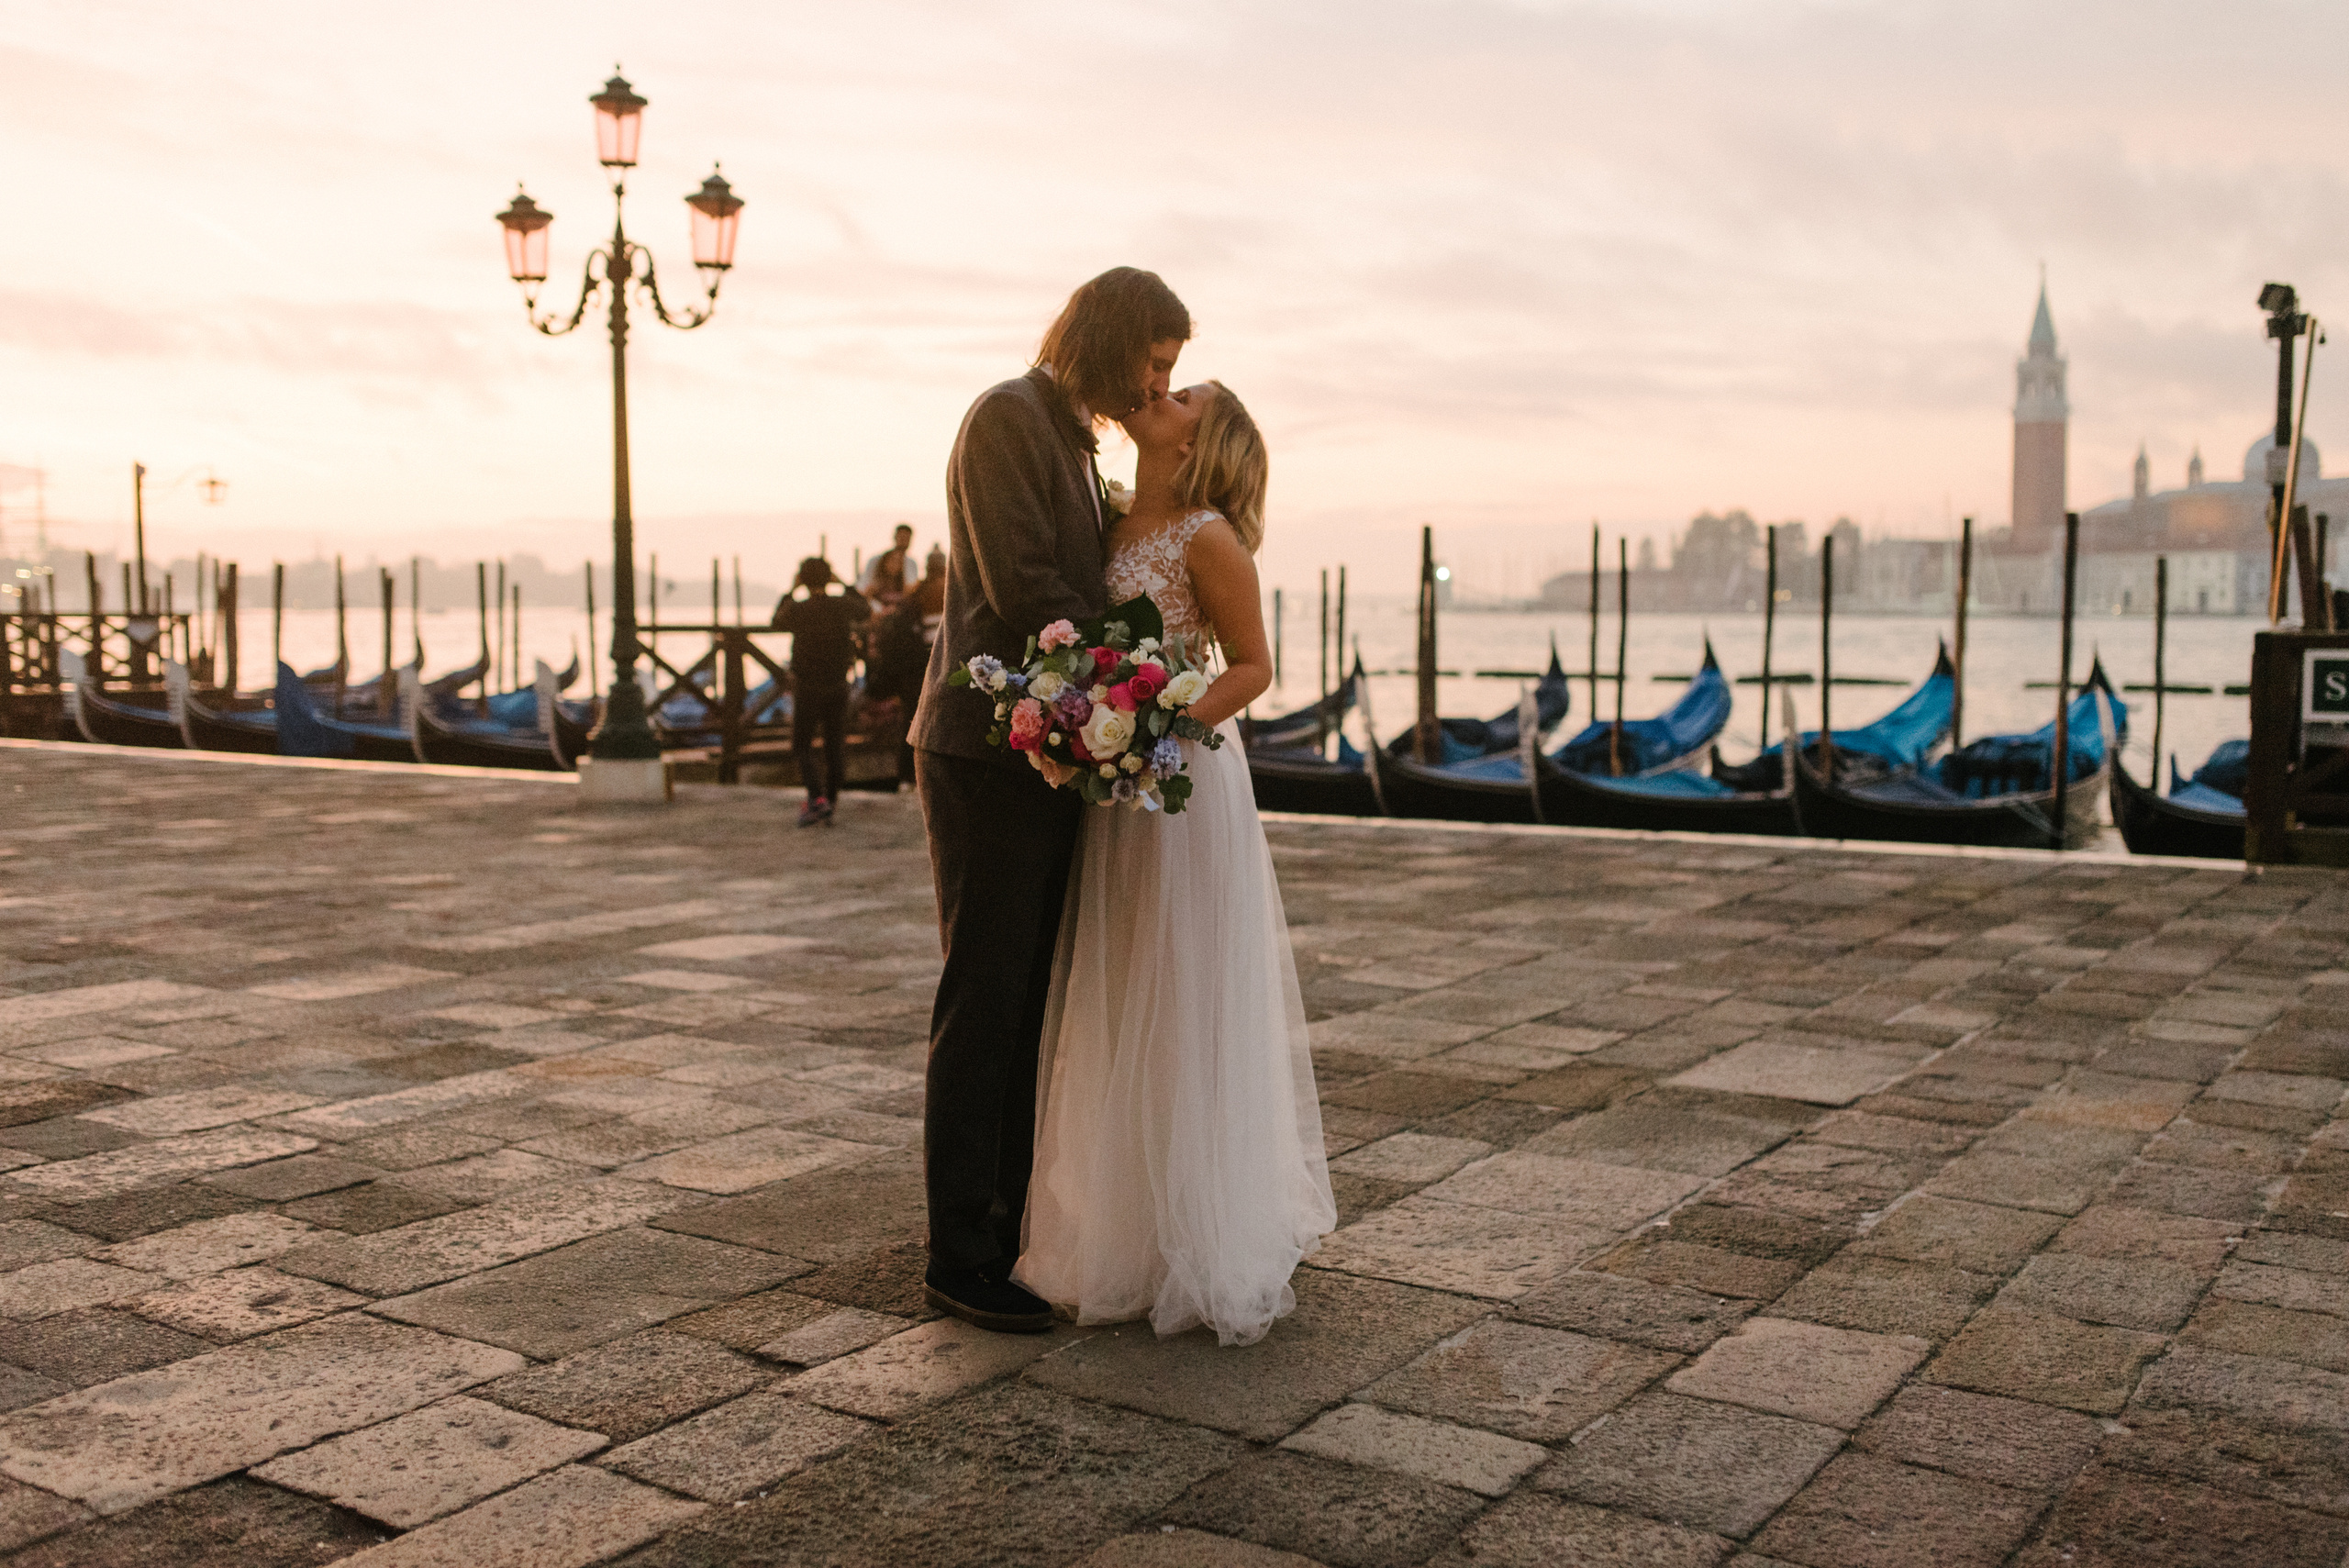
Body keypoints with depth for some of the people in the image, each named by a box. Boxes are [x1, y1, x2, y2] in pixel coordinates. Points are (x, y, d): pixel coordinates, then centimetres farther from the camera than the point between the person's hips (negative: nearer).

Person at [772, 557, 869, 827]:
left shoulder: (797, 609, -13)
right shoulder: (842, 605, -7)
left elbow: (778, 621, 10)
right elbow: (865, 610, 17)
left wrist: (790, 592, 15)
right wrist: (845, 585, 20)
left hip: (806, 687, -3)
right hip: (838, 686, 3)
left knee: (803, 746, 5)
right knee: (835, 746, 12)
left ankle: (817, 798, -13)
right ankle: (830, 799, 16)